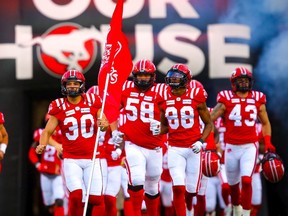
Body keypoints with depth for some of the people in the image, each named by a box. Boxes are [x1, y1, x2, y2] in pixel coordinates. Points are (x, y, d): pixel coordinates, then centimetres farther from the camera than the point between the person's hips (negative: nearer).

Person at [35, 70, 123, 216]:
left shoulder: (92, 102, 3)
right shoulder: (59, 107, 0)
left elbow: (105, 124, 3)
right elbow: (48, 130, -5)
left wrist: (104, 125, -22)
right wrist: (42, 145, -25)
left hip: (92, 158, 1)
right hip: (71, 159, -1)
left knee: (96, 199, -1)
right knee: (76, 196, -16)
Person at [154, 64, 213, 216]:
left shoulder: (196, 97, -5)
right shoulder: (164, 99, 3)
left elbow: (209, 123, 3)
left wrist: (201, 141, -11)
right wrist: (158, 131, -7)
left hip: (193, 149, -1)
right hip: (175, 149, 1)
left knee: (191, 189, 9)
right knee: (178, 188, -12)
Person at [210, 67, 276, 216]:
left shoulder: (258, 99, 3)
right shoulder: (226, 99, -4)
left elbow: (265, 123, 16)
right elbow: (209, 120, -4)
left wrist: (267, 142, 3)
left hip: (250, 146, 0)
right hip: (232, 147, 0)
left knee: (246, 181, -18)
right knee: (233, 184, 14)